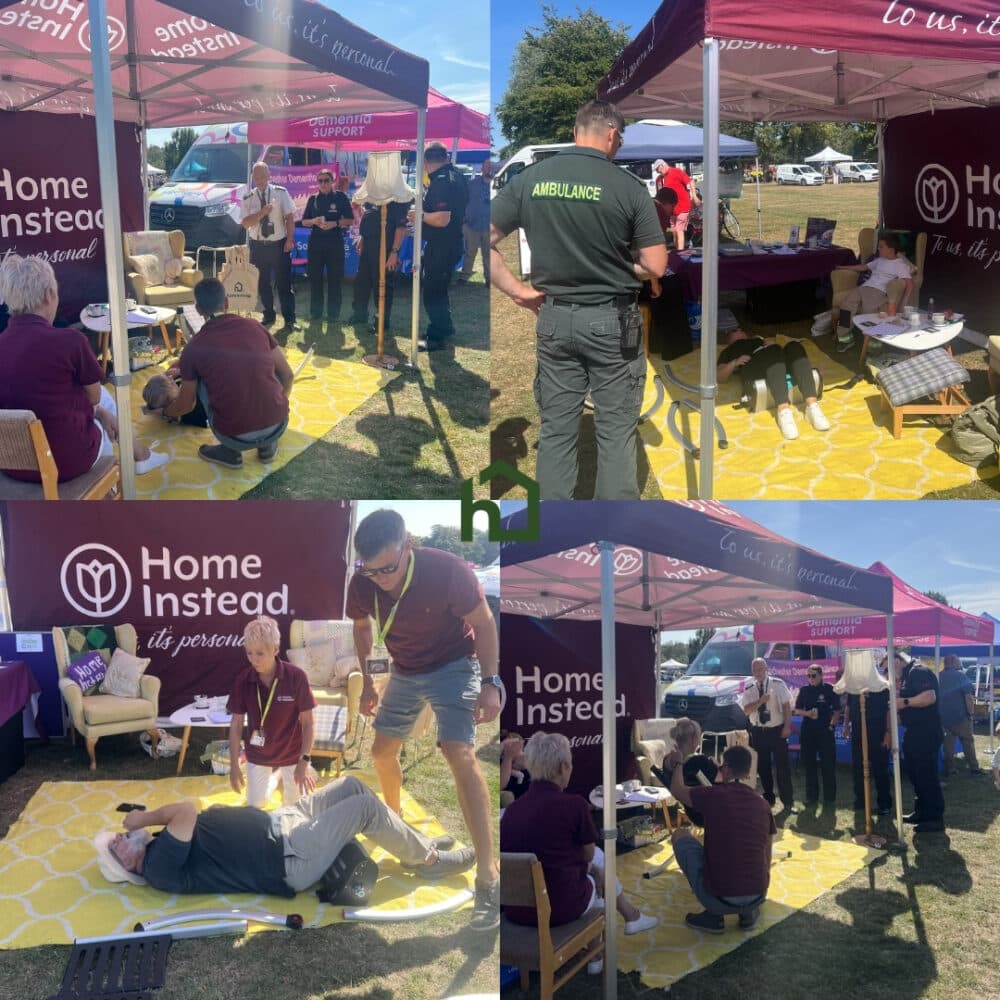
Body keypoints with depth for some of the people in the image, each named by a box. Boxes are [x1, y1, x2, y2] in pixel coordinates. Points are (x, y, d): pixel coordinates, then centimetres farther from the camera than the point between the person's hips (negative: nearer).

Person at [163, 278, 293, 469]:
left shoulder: (194, 348, 0)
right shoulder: (254, 327, 4)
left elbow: (186, 405, 13)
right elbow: (288, 376, 12)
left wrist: (166, 411, 37)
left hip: (236, 438, -2)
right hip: (278, 428, 2)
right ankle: (267, 445, 24)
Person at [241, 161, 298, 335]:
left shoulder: (281, 193, -3)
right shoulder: (248, 198, 2)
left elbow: (290, 217, -5)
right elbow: (245, 223, -5)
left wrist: (289, 239, -12)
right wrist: (262, 212, -19)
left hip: (279, 244, -3)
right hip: (258, 246, 3)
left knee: (284, 284, -4)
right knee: (262, 283, 12)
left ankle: (289, 321, -1)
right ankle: (268, 315, 28)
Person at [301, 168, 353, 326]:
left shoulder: (341, 197, 0)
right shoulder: (313, 199, 8)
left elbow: (350, 220, -1)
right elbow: (304, 221, 10)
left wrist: (335, 223, -17)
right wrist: (314, 221, -11)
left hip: (335, 243, -2)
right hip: (316, 243, 2)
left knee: (334, 279, 1)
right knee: (315, 278, 3)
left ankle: (333, 314, 9)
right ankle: (315, 314, 12)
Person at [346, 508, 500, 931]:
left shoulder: (448, 570, -33)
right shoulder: (362, 584, -19)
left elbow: (483, 622, -17)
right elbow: (363, 627, 5)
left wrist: (489, 682, -21)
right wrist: (367, 680, 6)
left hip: (453, 665, -5)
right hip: (405, 671, 5)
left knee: (460, 755, -23)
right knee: (382, 751, 16)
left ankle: (488, 875, -23)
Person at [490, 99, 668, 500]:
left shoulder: (529, 178, 0)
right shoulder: (628, 186, -10)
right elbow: (656, 266, -8)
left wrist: (517, 290, 1)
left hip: (554, 318, 3)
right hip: (612, 322, -3)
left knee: (555, 430, 11)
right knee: (616, 431, 6)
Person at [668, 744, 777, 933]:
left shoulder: (714, 795, -6)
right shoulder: (762, 804, 6)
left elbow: (676, 789, 14)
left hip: (719, 900, -5)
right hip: (757, 898, 5)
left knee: (679, 835, 16)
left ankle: (713, 916, 13)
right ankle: (748, 913, 15)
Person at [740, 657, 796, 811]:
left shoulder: (778, 684, -5)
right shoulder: (749, 689, 3)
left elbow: (787, 705, -5)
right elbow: (746, 710, -5)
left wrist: (787, 726, -11)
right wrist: (761, 701, -19)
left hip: (777, 730, -3)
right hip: (758, 732, 3)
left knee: (783, 767, -2)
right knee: (762, 767, 11)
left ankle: (788, 802, 5)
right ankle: (768, 798, 26)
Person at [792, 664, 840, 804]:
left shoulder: (829, 689, -1)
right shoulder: (804, 690, 6)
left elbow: (837, 711, 2)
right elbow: (796, 710, 8)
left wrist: (832, 724, -9)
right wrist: (806, 713, -11)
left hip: (825, 730, -3)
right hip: (808, 731, 3)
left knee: (828, 764, 0)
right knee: (809, 764, 7)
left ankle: (829, 797, 10)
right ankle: (811, 796, 16)